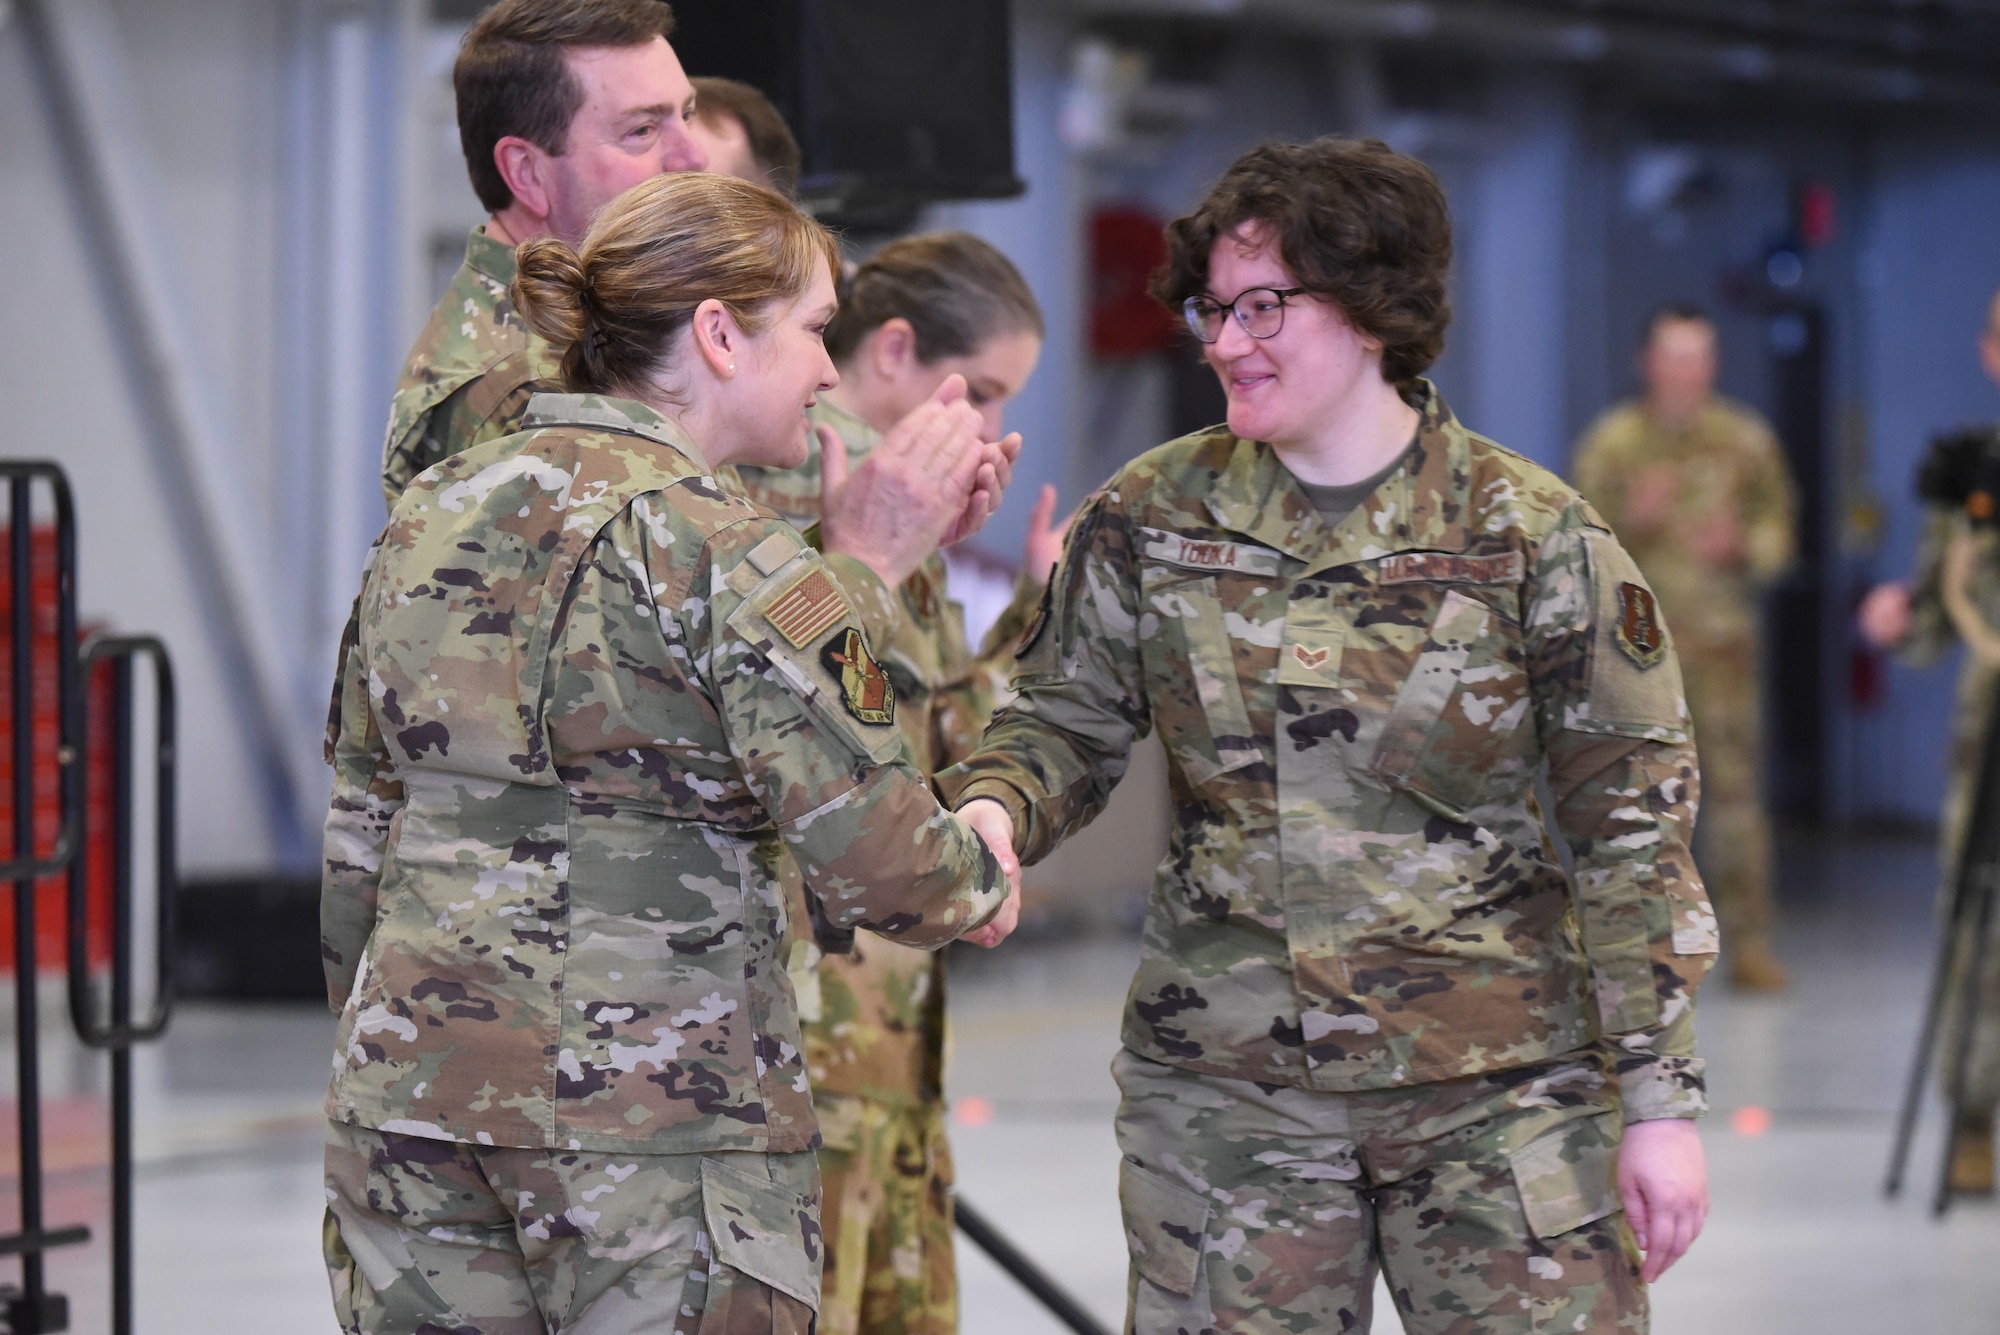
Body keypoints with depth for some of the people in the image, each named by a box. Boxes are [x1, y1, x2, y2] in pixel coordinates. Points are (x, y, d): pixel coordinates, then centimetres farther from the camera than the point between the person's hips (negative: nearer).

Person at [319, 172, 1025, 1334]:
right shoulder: (730, 556, -11)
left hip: (412, 1082, 6)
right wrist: (981, 884, 6)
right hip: (664, 1103, -6)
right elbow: (880, 867, -14)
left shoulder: (429, 515, 9)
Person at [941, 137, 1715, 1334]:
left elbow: (1631, 826, -2)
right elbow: (1065, 726, 12)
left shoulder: (1534, 537, -4)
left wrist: (1660, 1099, -5)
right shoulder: (1152, 518, 3)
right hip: (1221, 1088, 2)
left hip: (1501, 1092, -2)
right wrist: (989, 813, -13)